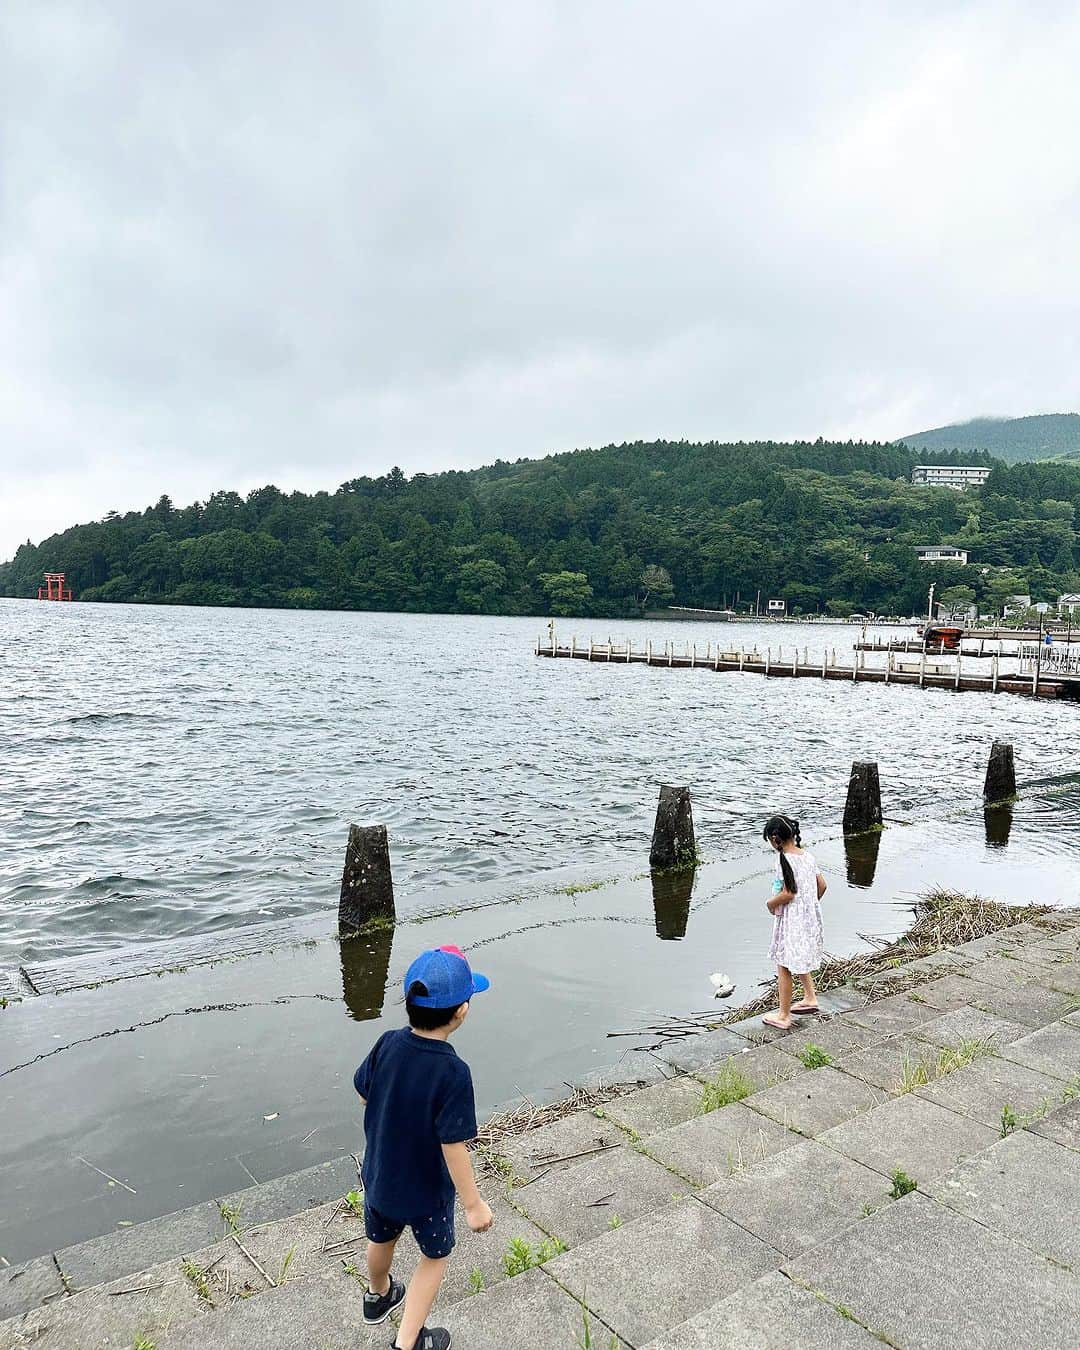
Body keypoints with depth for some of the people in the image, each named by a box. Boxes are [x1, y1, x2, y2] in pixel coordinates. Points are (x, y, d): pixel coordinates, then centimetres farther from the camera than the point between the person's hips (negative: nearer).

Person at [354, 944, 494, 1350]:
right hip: (427, 1191, -5)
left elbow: (363, 1093, -3)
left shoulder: (388, 1044, -20)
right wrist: (473, 1204, -15)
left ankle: (378, 1297, 59)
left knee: (381, 1239, 32)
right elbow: (453, 1147, -28)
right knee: (436, 1256, 23)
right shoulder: (452, 1073, -35)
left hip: (379, 1175, 5)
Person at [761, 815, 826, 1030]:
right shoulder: (807, 855, 2)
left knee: (784, 967, 5)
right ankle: (810, 998, 35)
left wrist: (771, 903, -8)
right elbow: (822, 885, 7)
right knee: (800, 960, 28)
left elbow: (788, 893, -25)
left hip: (791, 920, -8)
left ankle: (783, 1016, 14)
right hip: (810, 917, 8)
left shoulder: (784, 859, -22)